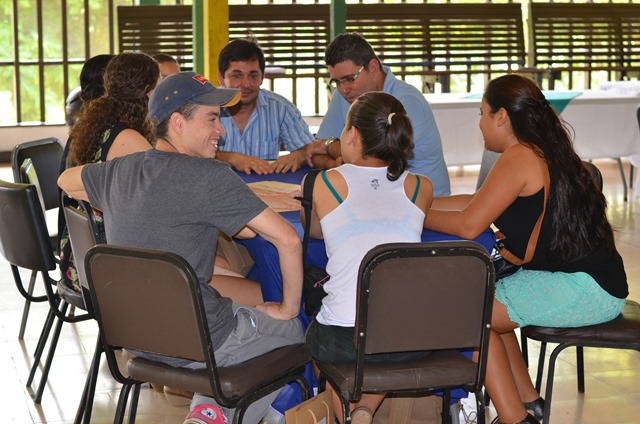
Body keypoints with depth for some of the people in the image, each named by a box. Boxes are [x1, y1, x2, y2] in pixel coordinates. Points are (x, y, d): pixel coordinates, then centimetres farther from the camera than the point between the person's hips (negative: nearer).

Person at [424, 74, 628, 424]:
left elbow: (467, 226, -16)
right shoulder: (545, 152, 15)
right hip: (590, 283, 10)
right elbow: (477, 202, 21)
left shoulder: (519, 157, -13)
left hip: (584, 289, -10)